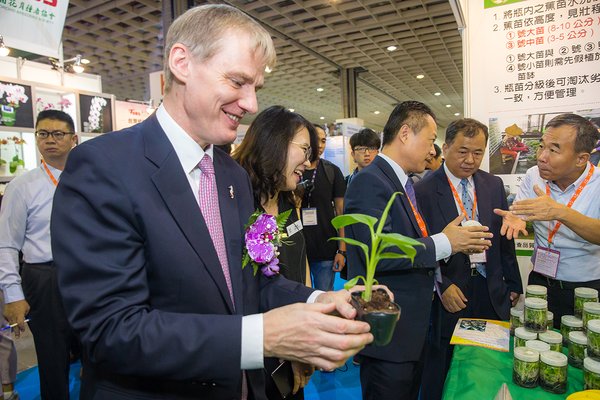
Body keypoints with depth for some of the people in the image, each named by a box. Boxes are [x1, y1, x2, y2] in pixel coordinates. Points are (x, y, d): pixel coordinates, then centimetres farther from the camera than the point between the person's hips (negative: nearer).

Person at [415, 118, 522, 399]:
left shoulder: (494, 185, 6)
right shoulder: (423, 191, -11)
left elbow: (504, 239, 11)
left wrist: (513, 284, 13)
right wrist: (441, 286, -16)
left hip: (491, 293, 5)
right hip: (447, 292, -4)